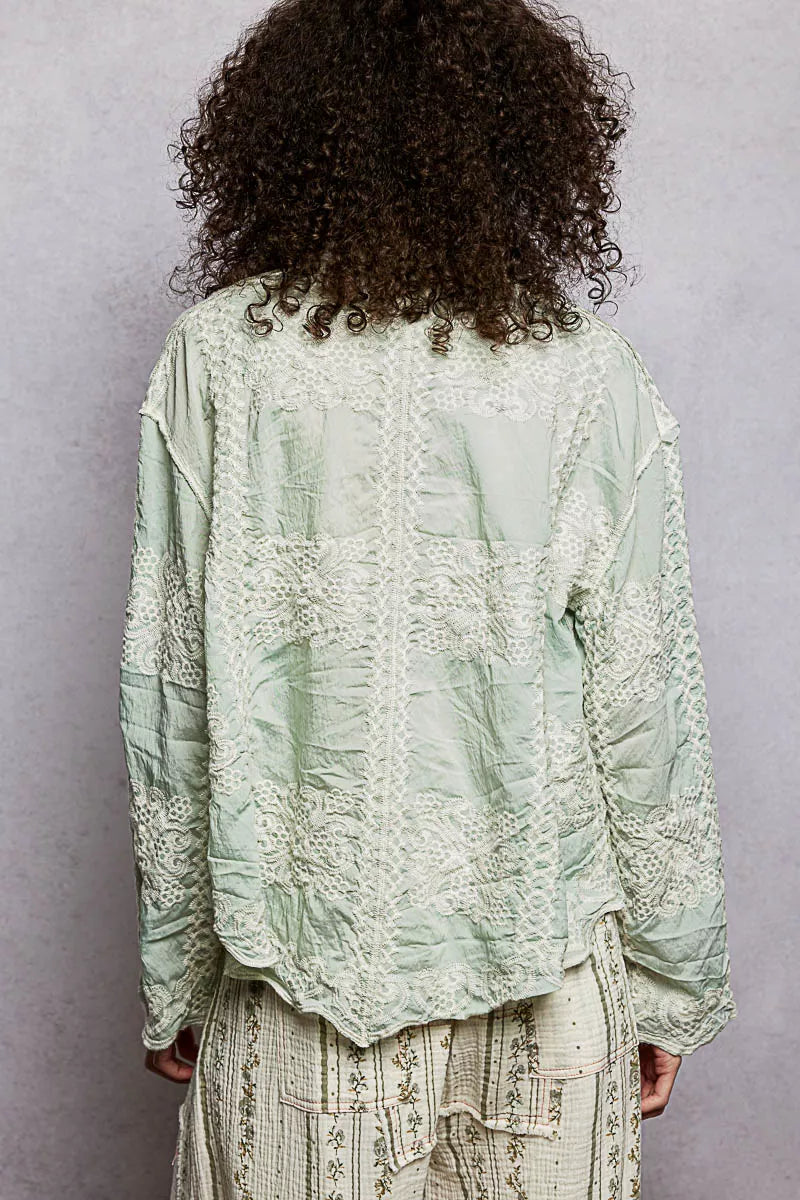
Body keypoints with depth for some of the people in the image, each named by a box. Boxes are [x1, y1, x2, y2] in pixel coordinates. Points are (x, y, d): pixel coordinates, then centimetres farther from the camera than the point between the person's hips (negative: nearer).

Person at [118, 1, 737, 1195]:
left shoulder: (214, 357, -8)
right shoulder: (588, 377, -10)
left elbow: (165, 695, -4)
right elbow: (643, 708, -6)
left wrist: (173, 979, 8)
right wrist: (675, 984, 7)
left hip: (289, 965, 1)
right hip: (540, 960, 0)